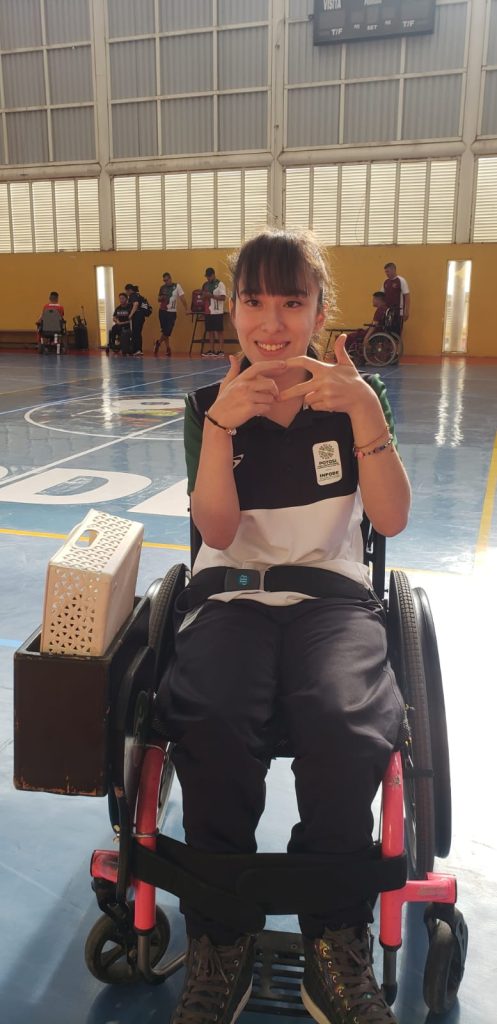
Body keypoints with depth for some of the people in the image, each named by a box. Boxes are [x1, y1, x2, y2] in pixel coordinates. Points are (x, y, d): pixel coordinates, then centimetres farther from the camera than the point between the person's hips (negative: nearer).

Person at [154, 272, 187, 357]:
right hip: (163, 311, 2)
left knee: (168, 331, -5)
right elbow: (158, 299, 16)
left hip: (172, 312, -2)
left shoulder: (177, 286, -2)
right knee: (165, 331, 3)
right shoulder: (162, 287, 7)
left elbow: (182, 298, -5)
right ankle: (168, 348, 13)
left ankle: (158, 343, 17)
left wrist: (186, 309, -13)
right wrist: (161, 298, -9)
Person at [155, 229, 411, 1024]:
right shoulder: (210, 405, 6)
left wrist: (365, 412, -16)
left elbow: (391, 519, -4)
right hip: (231, 591, 1)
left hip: (330, 591, 0)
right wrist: (221, 423, -18)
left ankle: (338, 947, -5)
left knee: (345, 726, -32)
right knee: (211, 726, -32)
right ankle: (221, 946, -5)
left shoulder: (353, 396, 7)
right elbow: (218, 529, -6)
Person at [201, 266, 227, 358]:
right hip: (208, 312, 6)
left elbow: (223, 297, -14)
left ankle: (221, 351, 0)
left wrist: (212, 296, -23)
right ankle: (211, 351, 12)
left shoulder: (220, 284, -6)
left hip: (217, 312, -6)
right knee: (210, 331, 7)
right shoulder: (205, 284, 14)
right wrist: (204, 296, -3)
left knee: (220, 331, -2)